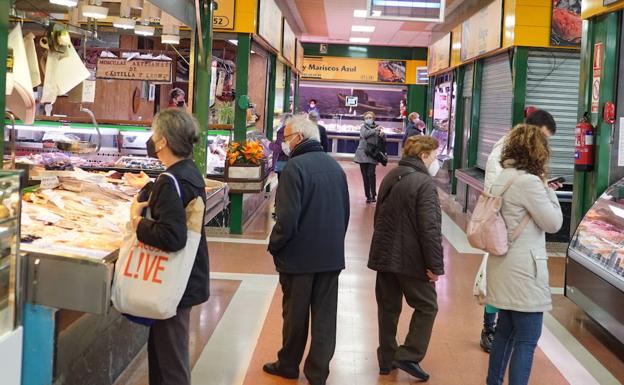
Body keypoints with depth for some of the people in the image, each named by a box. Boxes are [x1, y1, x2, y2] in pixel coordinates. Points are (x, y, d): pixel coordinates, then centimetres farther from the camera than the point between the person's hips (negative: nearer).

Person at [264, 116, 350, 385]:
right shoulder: (335, 167, 6)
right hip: (332, 256, 5)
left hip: (300, 256, -5)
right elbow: (345, 212, 13)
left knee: (295, 314, 10)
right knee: (324, 316, 9)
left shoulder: (296, 166, -16)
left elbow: (288, 218, -20)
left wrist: (274, 245, -6)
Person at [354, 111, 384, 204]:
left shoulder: (377, 128, 6)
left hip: (372, 155, -1)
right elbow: (365, 134, -14)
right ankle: (368, 196, 9)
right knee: (365, 176, 2)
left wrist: (382, 135, -22)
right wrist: (375, 130, -26)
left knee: (371, 174, -12)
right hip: (363, 154, 1)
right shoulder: (363, 127, 8)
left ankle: (373, 195, -6)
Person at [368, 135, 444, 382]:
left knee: (388, 308, 14)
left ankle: (386, 360, 20)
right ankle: (409, 356, 0)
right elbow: (430, 229, -20)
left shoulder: (390, 177, 11)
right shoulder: (424, 183, -16)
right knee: (426, 307, 7)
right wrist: (435, 265, -16)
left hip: (384, 256, 8)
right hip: (411, 259, -8)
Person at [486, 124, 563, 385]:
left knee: (505, 331, 20)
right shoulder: (528, 181, -18)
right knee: (526, 341, -2)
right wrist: (547, 189, -2)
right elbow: (554, 223, -11)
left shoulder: (503, 178, 10)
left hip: (506, 267, 9)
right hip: (523, 270, -9)